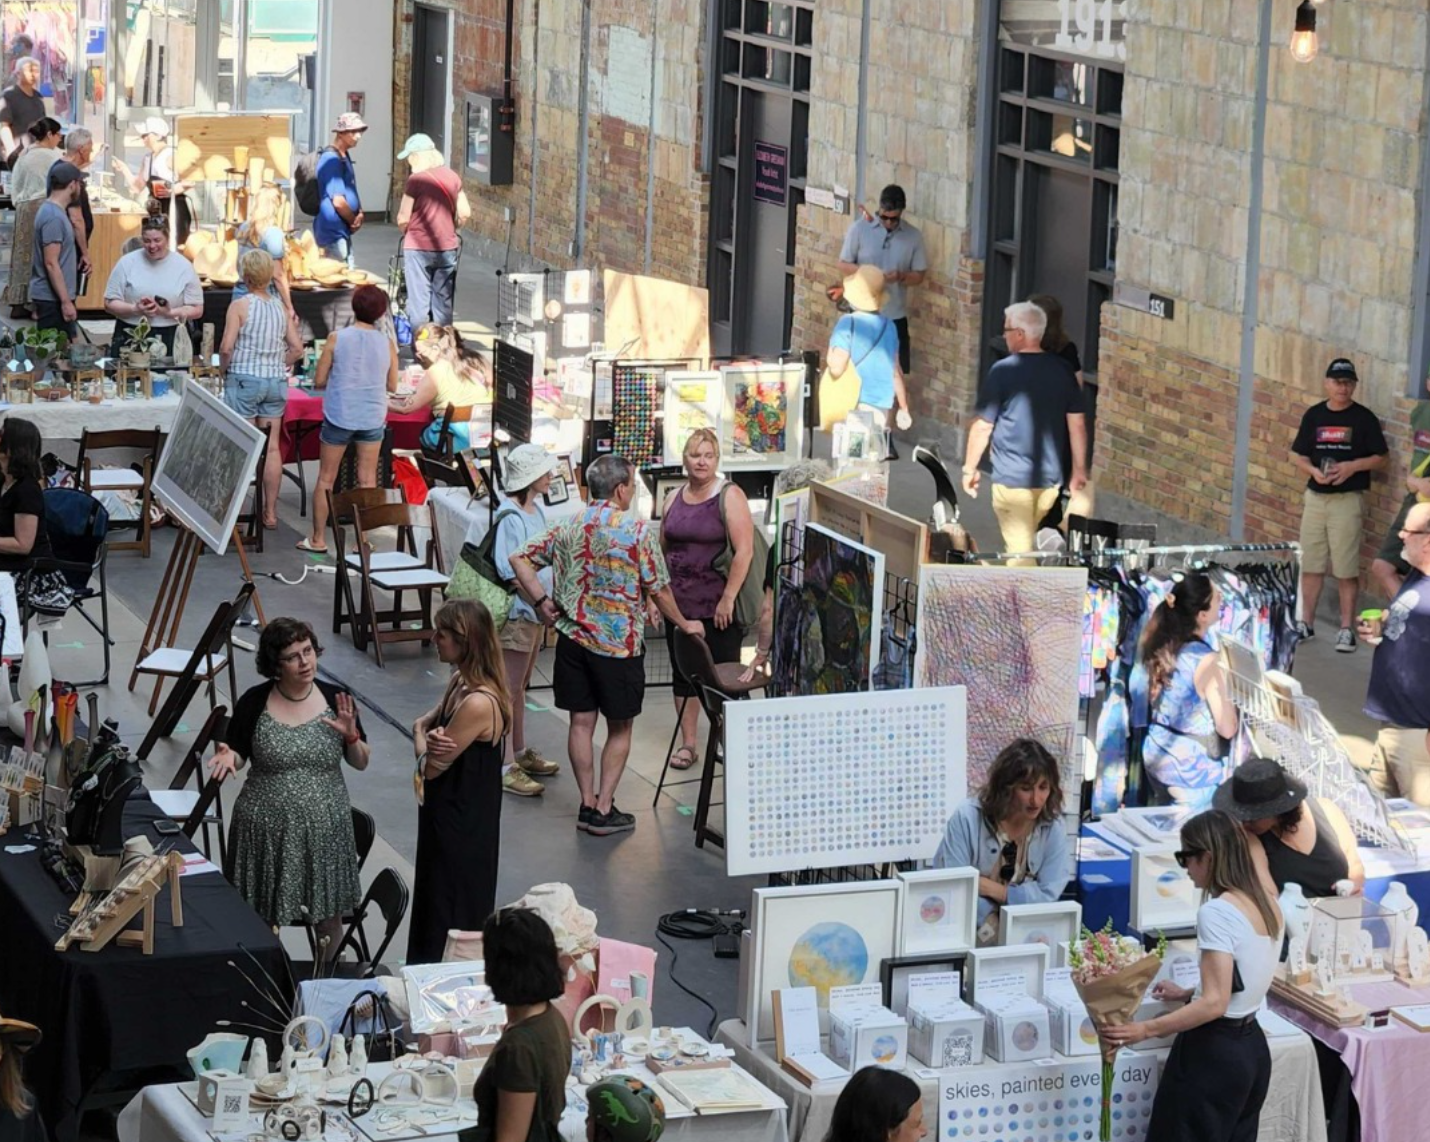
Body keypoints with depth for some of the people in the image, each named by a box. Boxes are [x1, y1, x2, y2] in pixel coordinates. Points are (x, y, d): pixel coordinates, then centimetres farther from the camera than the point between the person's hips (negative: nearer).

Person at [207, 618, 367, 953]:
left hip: (324, 826, 1)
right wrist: (229, 757, -18)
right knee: (262, 921, 6)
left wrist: (351, 736, -16)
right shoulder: (254, 702, -7)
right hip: (266, 826, -1)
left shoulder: (336, 699, -3)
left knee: (329, 918, 12)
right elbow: (238, 755, 4)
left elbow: (361, 763, 4)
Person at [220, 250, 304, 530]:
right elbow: (297, 348, 5)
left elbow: (226, 347, -15)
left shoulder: (240, 305, -9)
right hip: (276, 381, 5)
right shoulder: (280, 307, 5)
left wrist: (225, 369, 2)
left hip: (244, 380, -5)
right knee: (272, 448, 8)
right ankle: (270, 512, 12)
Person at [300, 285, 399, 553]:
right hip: (373, 418, 2)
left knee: (326, 479, 9)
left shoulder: (337, 339, -9)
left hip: (339, 417, -2)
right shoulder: (387, 343, -5)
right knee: (367, 481, 10)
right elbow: (392, 386, 3)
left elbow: (319, 380, -5)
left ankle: (317, 538, 13)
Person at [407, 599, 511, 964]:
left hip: (462, 823, -10)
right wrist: (426, 737, -13)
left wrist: (426, 747, -2)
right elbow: (421, 724, 9)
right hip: (446, 814, 10)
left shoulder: (478, 703, -28)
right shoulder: (460, 681, 1)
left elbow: (432, 767, -23)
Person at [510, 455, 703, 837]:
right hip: (620, 644, -5)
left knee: (581, 722, 11)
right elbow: (659, 590, -8)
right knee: (619, 728, 7)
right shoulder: (638, 531, -12)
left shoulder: (567, 528, 3)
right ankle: (604, 810, 5)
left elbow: (520, 560, 2)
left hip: (573, 637, 5)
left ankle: (588, 804, 16)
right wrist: (684, 624, 8)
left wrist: (541, 603, 6)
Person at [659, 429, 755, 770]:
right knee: (683, 674, 10)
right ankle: (687, 744, 19)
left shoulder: (730, 497, -8)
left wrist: (728, 599, -17)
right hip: (679, 604, 6)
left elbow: (744, 551, -14)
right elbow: (662, 550, 17)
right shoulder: (674, 499, 10)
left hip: (718, 606, -6)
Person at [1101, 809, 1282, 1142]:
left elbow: (1215, 1004, -24)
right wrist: (1188, 995, 27)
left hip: (1212, 1055, -9)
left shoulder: (1217, 912, -19)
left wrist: (1145, 1029, -25)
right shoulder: (1266, 904, 7)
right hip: (1252, 1048, 9)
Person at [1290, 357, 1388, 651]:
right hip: (1315, 496, 4)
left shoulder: (1364, 418, -3)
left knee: (1346, 568, -4)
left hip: (1347, 499, -4)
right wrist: (1313, 470, -10)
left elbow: (1379, 459, 0)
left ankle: (1346, 628, 3)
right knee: (1310, 564, 10)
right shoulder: (1314, 415, 7)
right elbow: (1297, 455, 10)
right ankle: (1306, 623, 21)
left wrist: (1352, 466, -17)